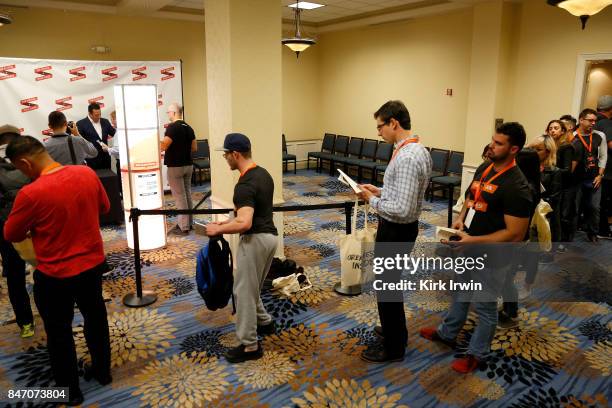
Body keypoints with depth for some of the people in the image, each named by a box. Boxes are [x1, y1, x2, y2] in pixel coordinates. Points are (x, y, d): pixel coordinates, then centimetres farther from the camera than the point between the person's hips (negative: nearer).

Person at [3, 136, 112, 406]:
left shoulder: (31, 194, -24)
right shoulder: (87, 173, -9)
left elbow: (11, 235, -8)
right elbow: (104, 207, 8)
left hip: (55, 275, -5)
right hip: (94, 264, 5)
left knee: (59, 331, 16)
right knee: (95, 317, 23)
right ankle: (102, 370, 40)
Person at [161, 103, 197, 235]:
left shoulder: (172, 127, -15)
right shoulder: (188, 128, 8)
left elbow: (163, 146, -21)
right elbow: (194, 148, 11)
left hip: (175, 166, -7)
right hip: (188, 165, 8)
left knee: (179, 196, -3)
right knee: (187, 194, 13)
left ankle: (183, 227, 1)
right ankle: (189, 223, 21)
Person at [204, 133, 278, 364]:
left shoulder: (245, 185, -21)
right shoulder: (263, 174, 9)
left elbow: (244, 223, -30)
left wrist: (218, 229, -15)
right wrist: (228, 222, 17)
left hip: (255, 239, -10)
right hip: (269, 235, 10)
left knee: (244, 292, 2)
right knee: (251, 288, 25)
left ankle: (249, 346, 11)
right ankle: (264, 322, 41)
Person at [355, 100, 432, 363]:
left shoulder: (406, 157, -27)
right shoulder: (419, 150, 5)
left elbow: (403, 209, -30)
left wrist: (372, 200, -17)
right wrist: (380, 191, 6)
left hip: (395, 231, -10)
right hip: (403, 229, 10)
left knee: (387, 287, 7)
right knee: (392, 283, 26)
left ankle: (393, 348, 25)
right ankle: (396, 331, 46)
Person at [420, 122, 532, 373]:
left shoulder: (516, 186, -24)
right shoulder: (484, 169, 2)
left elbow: (515, 234, -25)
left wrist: (473, 240, -25)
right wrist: (460, 219, -2)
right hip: (466, 248, 8)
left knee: (484, 307, 12)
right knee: (459, 294, 25)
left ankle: (476, 353, 32)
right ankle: (447, 334, 46)